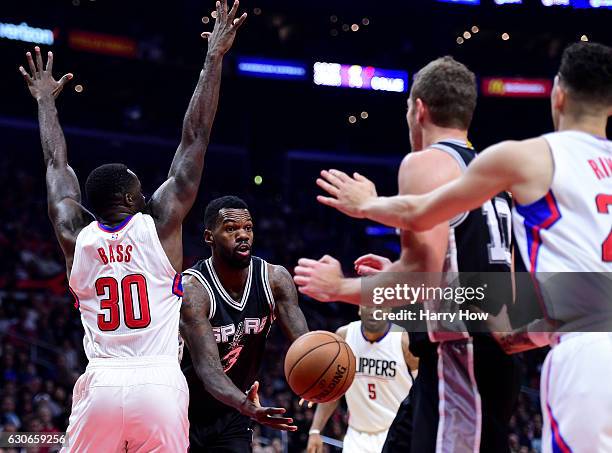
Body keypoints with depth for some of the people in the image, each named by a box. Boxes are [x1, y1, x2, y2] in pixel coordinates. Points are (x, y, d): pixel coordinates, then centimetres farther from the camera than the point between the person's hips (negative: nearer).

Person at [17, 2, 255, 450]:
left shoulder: (76, 237, 7)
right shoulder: (160, 224, 0)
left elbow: (56, 164, 23)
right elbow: (195, 137, 4)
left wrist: (46, 100, 37)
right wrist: (214, 58, 9)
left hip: (101, 386, 2)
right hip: (160, 386, -2)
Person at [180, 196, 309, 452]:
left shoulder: (275, 279, -8)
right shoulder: (192, 290, -24)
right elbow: (208, 368, -33)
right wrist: (244, 404, -53)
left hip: (233, 420, 4)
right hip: (185, 416, -4)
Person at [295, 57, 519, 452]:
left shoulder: (427, 163, -9)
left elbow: (422, 273, -19)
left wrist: (339, 287, -4)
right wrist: (394, 277, 29)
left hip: (458, 360, -10)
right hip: (492, 357, 10)